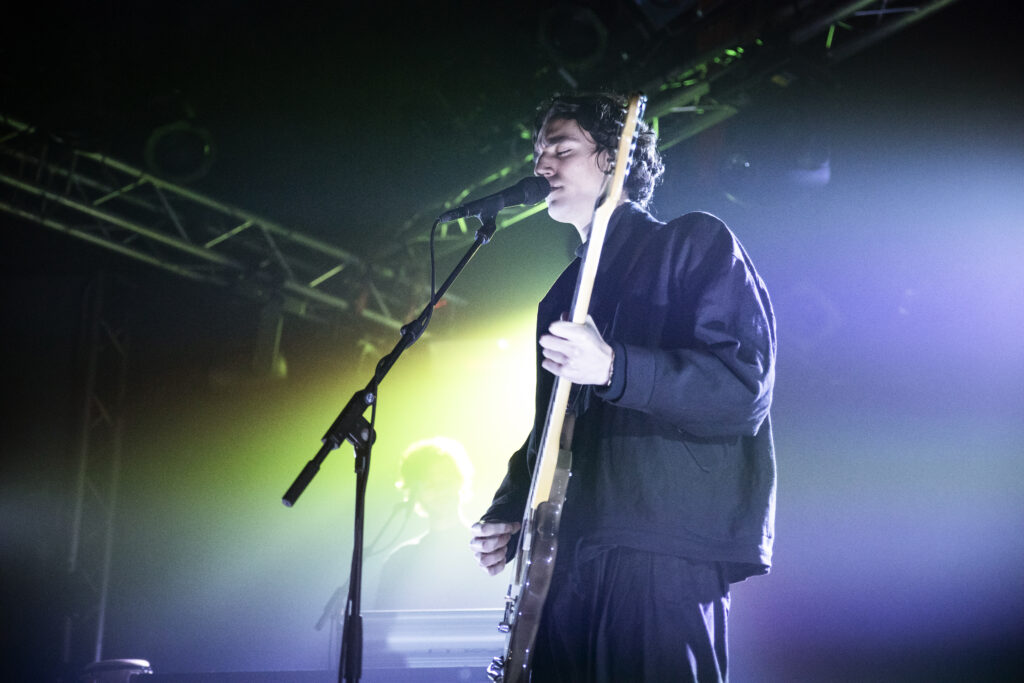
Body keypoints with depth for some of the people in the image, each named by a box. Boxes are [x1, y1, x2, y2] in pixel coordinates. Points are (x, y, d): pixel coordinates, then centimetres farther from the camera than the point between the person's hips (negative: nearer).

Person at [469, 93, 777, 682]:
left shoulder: (695, 242, 1)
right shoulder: (565, 294, 24)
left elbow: (747, 388, -12)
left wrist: (614, 369, -23)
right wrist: (509, 513, 11)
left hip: (663, 559, -7)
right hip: (565, 562, 7)